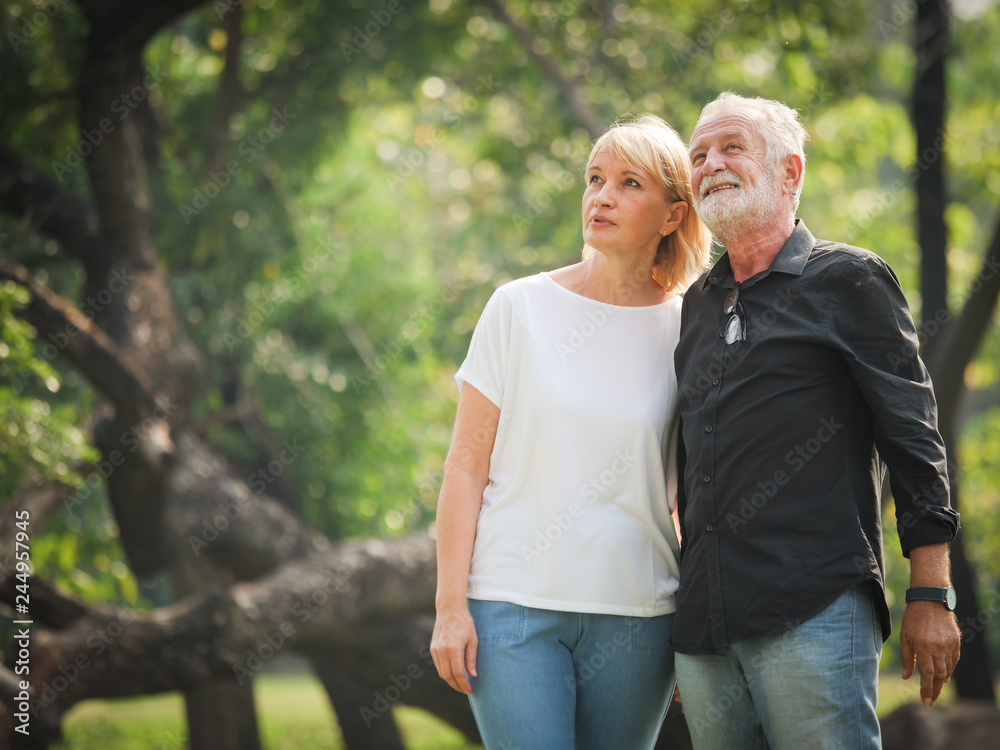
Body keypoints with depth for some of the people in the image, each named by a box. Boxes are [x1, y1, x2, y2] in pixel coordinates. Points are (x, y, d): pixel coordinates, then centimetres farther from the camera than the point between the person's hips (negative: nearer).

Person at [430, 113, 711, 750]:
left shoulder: (686, 332, 5)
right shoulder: (520, 309, 1)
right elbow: (466, 466, 1)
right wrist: (451, 606, -4)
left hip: (637, 614, 2)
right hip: (514, 603, -1)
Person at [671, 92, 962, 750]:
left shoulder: (848, 279, 2)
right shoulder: (698, 305, 19)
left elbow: (914, 440, -2)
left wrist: (931, 597, -8)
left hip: (814, 614, -6)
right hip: (704, 625, 6)